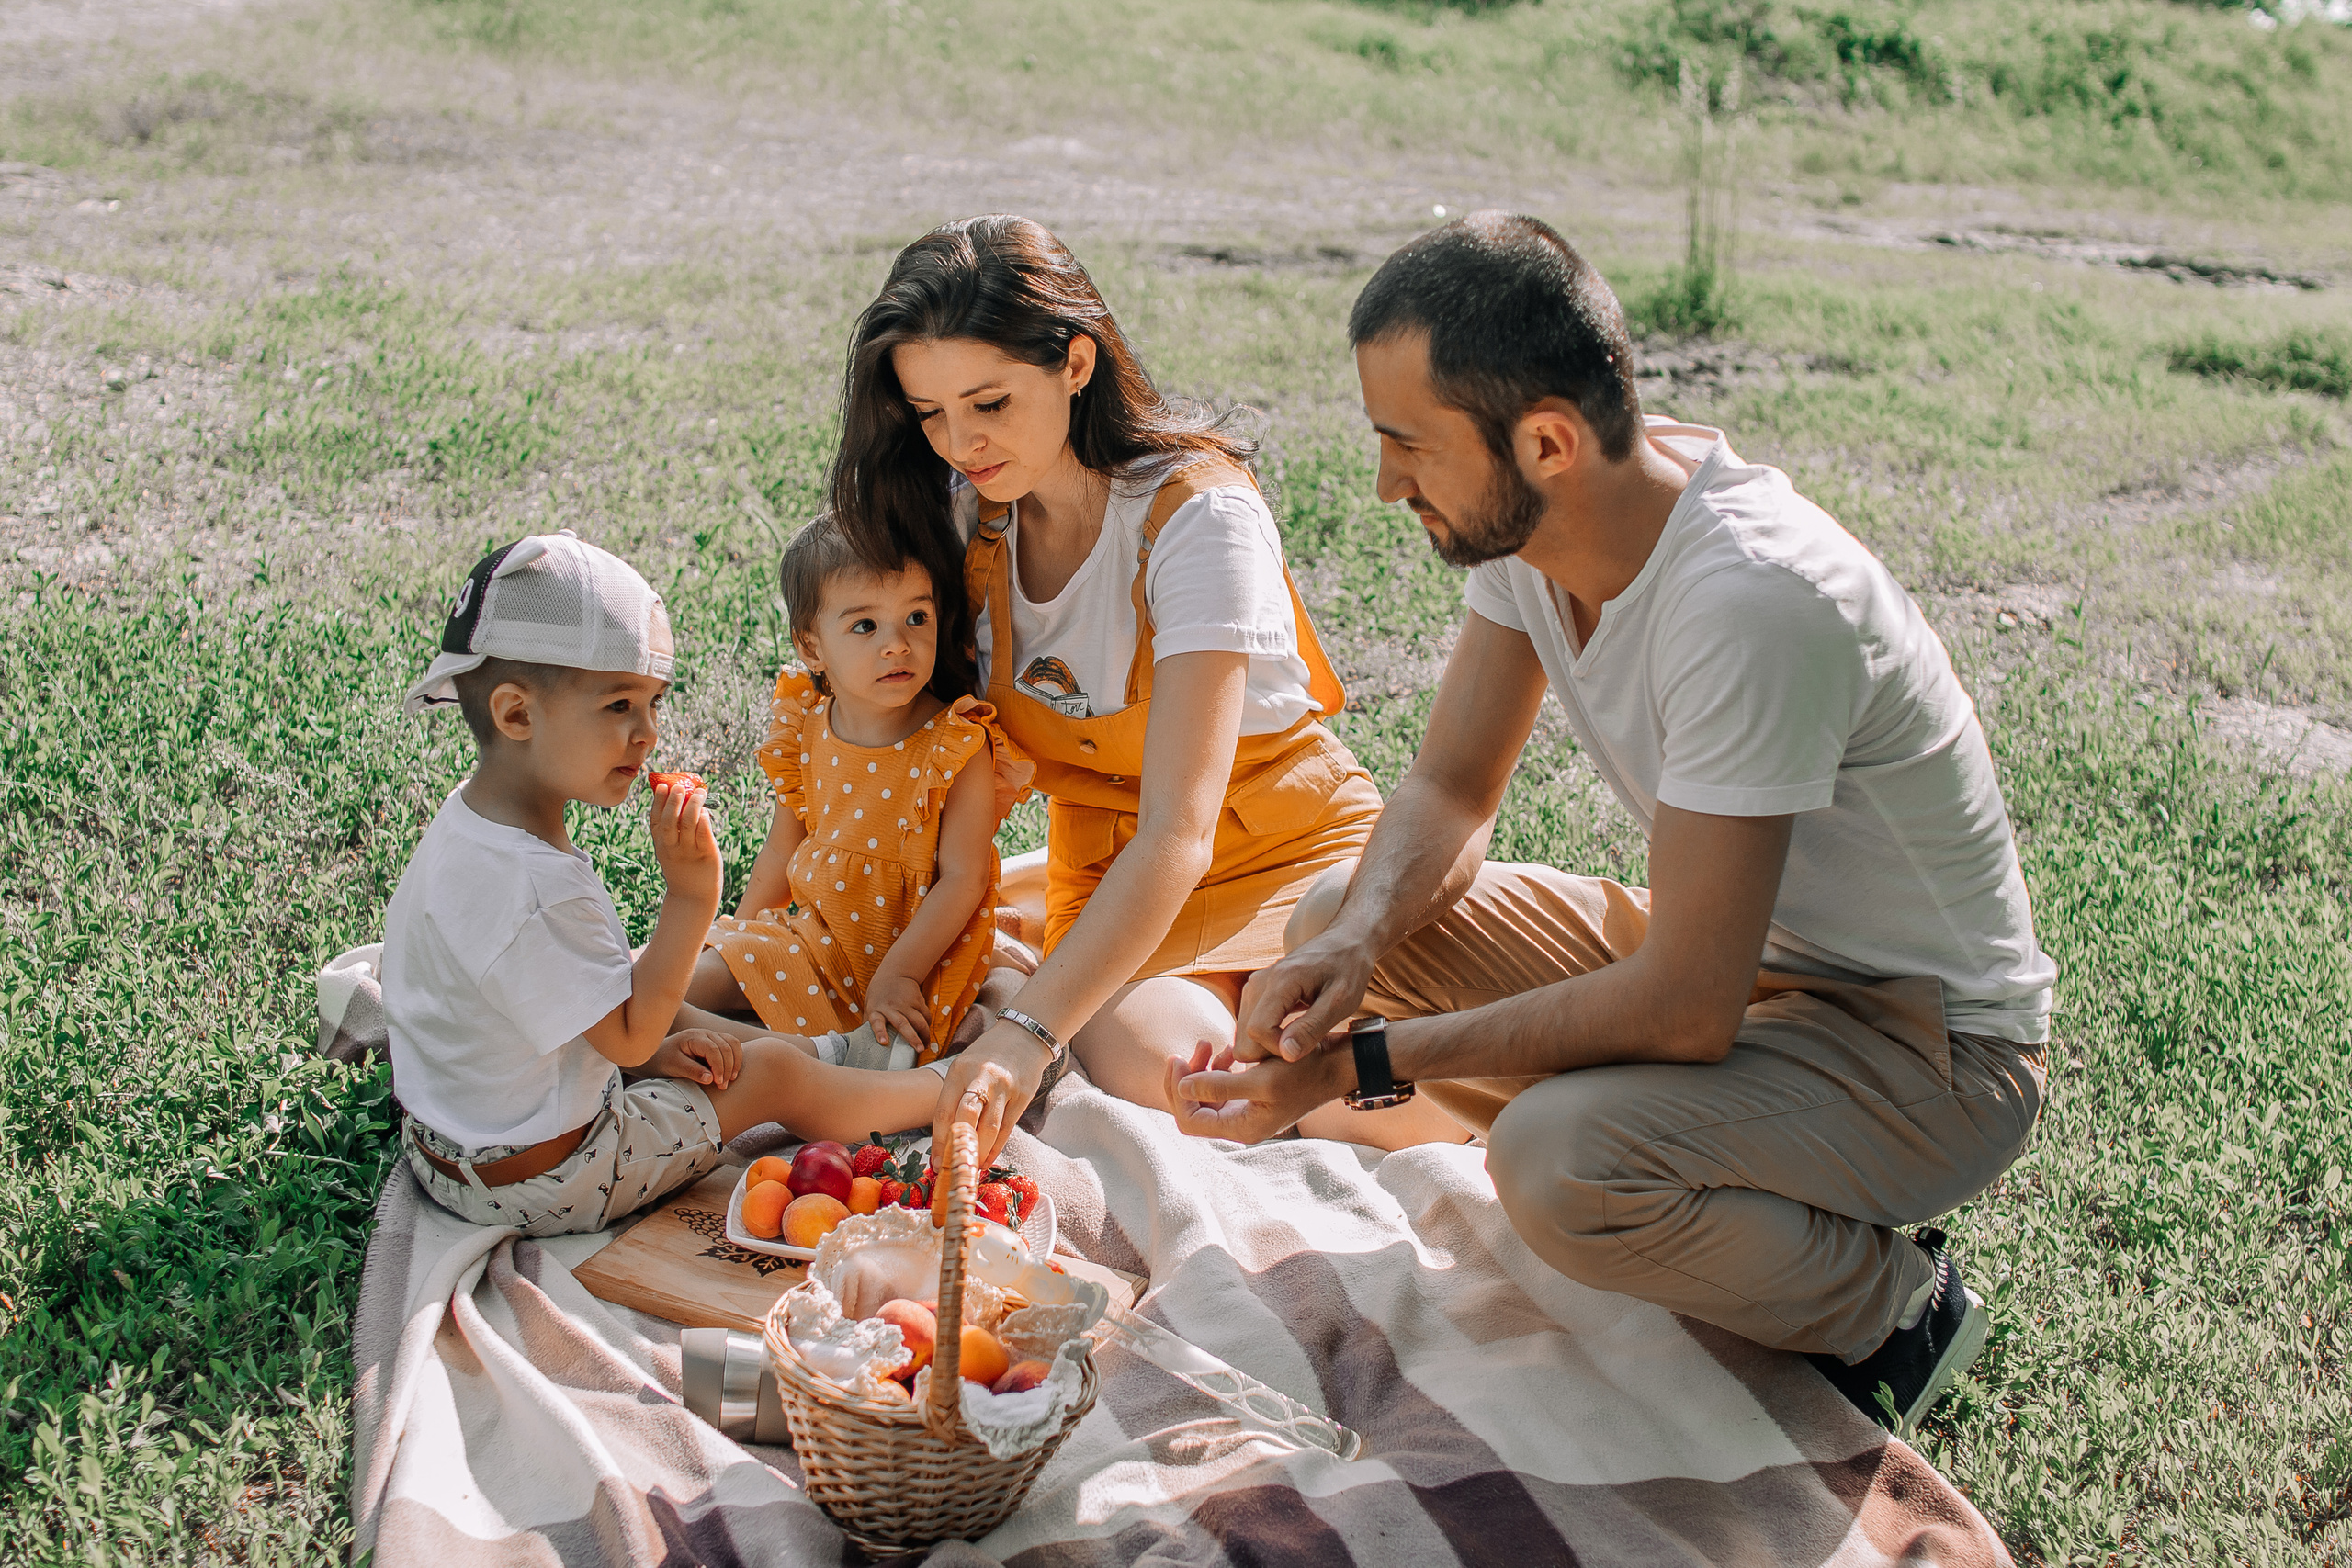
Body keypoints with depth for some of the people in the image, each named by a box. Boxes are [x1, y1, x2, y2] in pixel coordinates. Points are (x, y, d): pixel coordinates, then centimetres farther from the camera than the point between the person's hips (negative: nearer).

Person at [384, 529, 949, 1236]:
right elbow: (628, 1037, -25)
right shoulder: (534, 886, -35)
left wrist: (656, 1046, 3)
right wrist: (691, 895, -28)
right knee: (772, 1073, 0)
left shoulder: (470, 824, -2)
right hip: (533, 1184, -9)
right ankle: (951, 1094, 17)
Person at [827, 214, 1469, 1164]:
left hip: (1280, 845, -3)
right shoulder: (963, 513, -5)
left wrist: (1029, 1030, -44)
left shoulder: (1196, 513, -24)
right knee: (1161, 1084, -30)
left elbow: (1178, 833, -33)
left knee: (1386, 1120, -27)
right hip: (1110, 869, 3)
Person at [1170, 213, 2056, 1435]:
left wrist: (1362, 1061, -29)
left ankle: (1889, 1303, -1)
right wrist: (1354, 944, -21)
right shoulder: (1530, 514, -9)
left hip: (1928, 1043, -8)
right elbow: (1450, 790, 0)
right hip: (1724, 956, 8)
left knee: (1556, 1163, -32)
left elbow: (1687, 1007, -32)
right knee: (1343, 919, -4)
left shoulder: (1752, 600, -34)